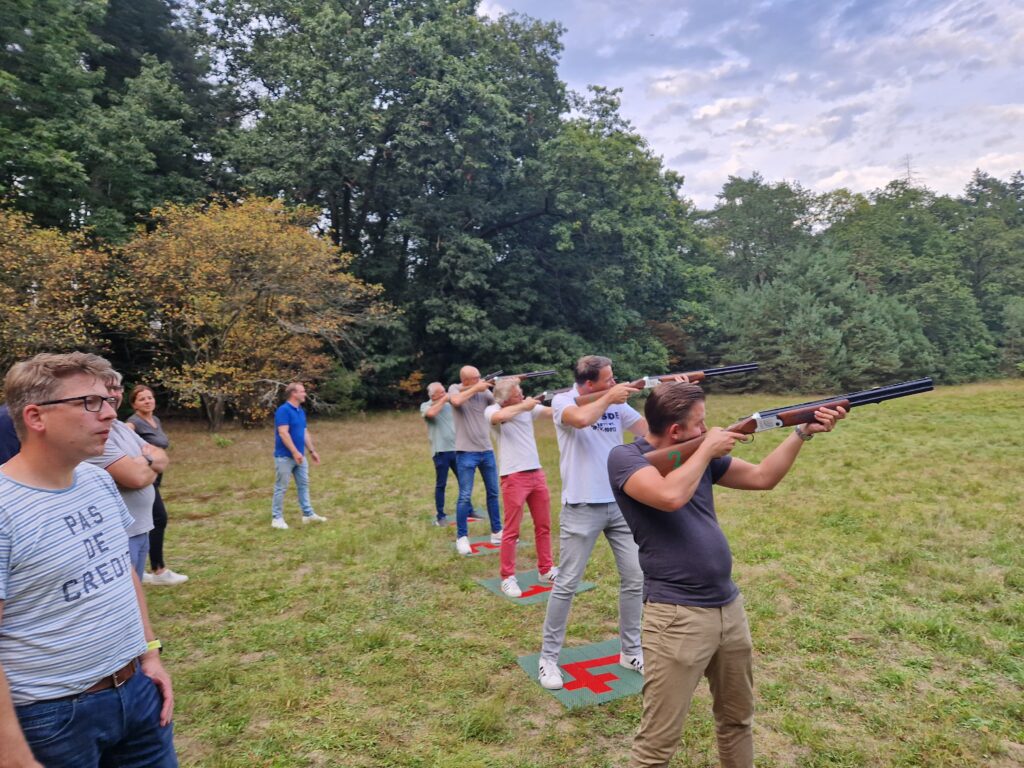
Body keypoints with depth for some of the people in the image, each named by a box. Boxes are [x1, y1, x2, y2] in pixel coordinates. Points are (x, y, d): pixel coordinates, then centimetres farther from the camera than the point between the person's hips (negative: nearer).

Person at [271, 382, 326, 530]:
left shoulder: (301, 411, 11)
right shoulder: (283, 410, -16)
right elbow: (283, 433, -22)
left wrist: (312, 451, 16)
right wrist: (295, 452, -25)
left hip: (299, 456, 9)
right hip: (285, 456, -9)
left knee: (303, 485, 12)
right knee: (281, 487, 0)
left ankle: (308, 514, 19)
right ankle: (277, 518, 10)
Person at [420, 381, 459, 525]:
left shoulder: (450, 404, 10)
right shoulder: (425, 406, -1)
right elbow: (431, 413, -24)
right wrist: (443, 400, -16)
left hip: (456, 449, 4)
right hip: (440, 451, -4)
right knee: (441, 484, 2)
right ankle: (440, 516, 12)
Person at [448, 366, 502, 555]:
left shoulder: (484, 392, 3)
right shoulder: (455, 389, -5)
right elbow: (456, 401, -27)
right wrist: (476, 388, -19)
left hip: (487, 450, 4)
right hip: (466, 452, -4)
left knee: (493, 493, 12)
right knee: (465, 496, -4)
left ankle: (496, 532, 24)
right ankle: (462, 537, 8)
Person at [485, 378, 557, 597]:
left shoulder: (528, 406, 6)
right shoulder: (493, 410, -8)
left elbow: (553, 412, -2)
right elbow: (499, 417, -32)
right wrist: (523, 406, -20)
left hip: (536, 473, 6)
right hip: (513, 477, -6)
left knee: (544, 525, 14)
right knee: (511, 530, 0)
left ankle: (546, 570, 27)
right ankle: (508, 578, 12)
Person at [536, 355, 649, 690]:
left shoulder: (617, 404, 6)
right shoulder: (563, 401, -8)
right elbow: (582, 419, -30)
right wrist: (610, 397, -16)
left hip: (621, 504, 5)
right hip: (582, 508, -5)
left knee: (635, 578, 9)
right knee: (566, 584, 2)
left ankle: (631, 651, 27)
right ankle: (548, 657, 17)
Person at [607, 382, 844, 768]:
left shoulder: (700, 453, 8)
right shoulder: (625, 458, -13)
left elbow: (762, 477, 12)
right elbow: (670, 496, -31)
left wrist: (802, 432, 3)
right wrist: (708, 449, -16)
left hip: (729, 607, 7)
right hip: (677, 616, -7)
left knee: (738, 719, 24)